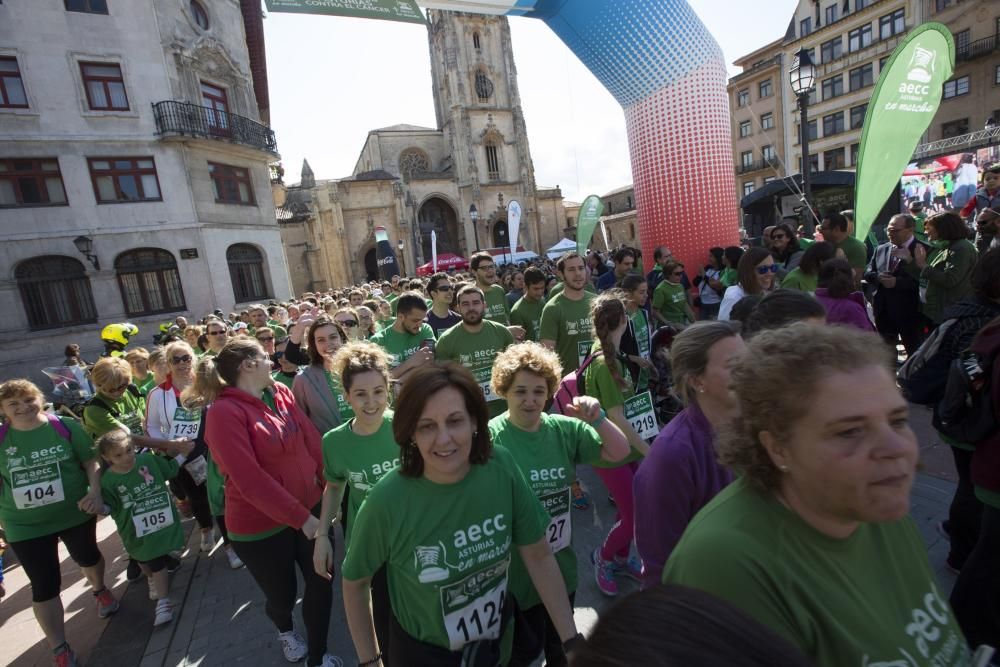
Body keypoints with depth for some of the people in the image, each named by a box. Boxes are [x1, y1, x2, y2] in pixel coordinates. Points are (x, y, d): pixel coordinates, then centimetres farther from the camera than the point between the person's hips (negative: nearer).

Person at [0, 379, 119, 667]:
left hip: (75, 514, 0)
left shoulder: (66, 427, -12)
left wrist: (96, 492, -21)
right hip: (25, 527, 1)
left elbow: (91, 462, -8)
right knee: (44, 587, 7)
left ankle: (100, 590, 56)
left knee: (87, 557, 24)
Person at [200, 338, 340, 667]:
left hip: (311, 507, 5)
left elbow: (311, 439, -1)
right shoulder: (224, 412, -21)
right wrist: (301, 518, -23)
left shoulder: (281, 393, -1)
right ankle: (285, 630, 54)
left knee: (321, 584, 11)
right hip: (261, 525, -5)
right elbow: (250, 480, -25)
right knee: (282, 594, 18)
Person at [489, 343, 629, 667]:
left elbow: (620, 452, -6)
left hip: (562, 565, 5)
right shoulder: (490, 438, -21)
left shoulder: (564, 429, -7)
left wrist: (597, 419, -22)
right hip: (515, 573, -4)